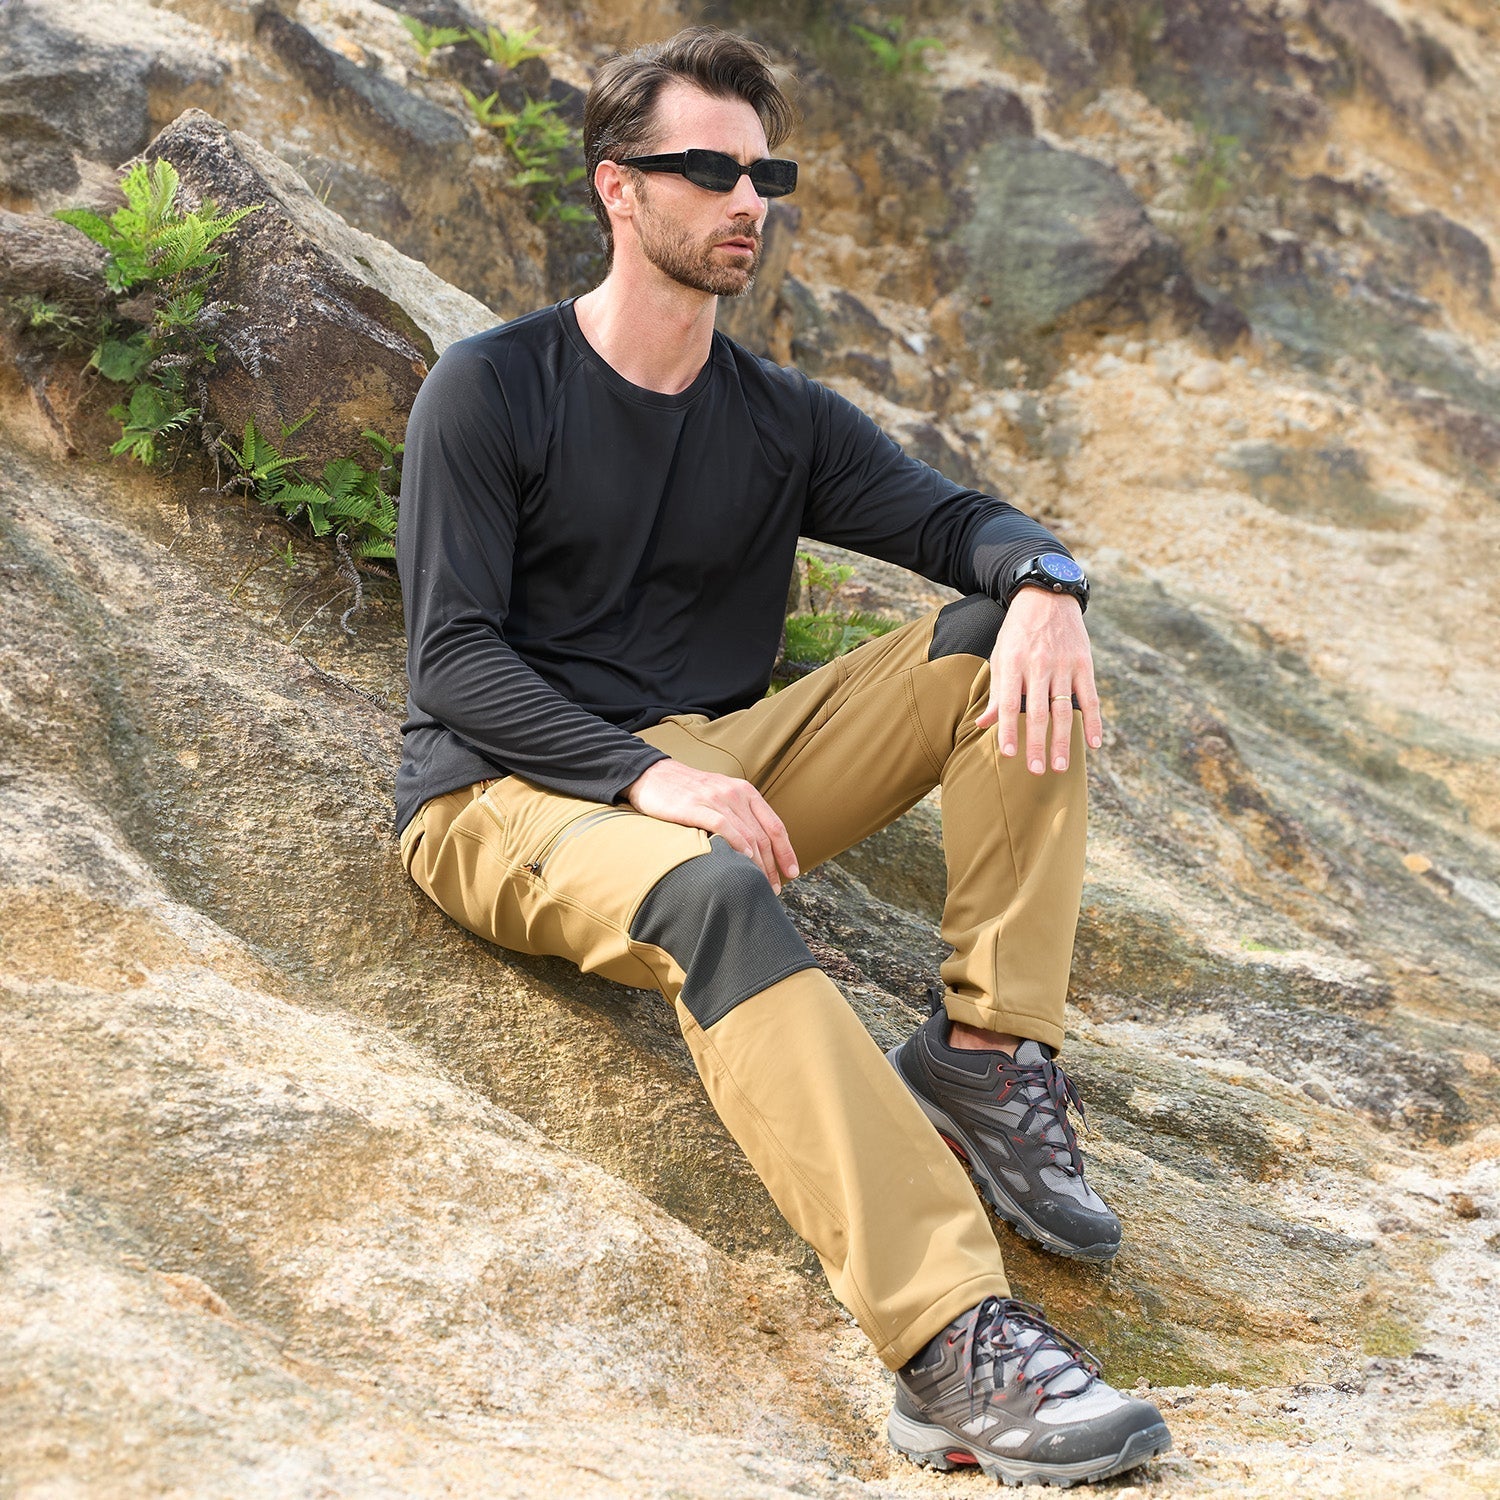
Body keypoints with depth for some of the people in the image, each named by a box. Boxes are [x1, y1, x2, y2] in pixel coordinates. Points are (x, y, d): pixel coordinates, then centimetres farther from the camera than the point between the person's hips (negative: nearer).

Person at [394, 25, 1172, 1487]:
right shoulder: (489, 390, -2)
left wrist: (1042, 582, -22)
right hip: (508, 795, -6)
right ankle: (952, 1351, -52)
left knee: (1010, 634, -10)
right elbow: (454, 661, -10)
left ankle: (986, 1056, -19)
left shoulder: (784, 421, 13)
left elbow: (961, 520, 4)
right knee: (718, 895, -40)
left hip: (712, 771, 6)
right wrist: (645, 775, -25)